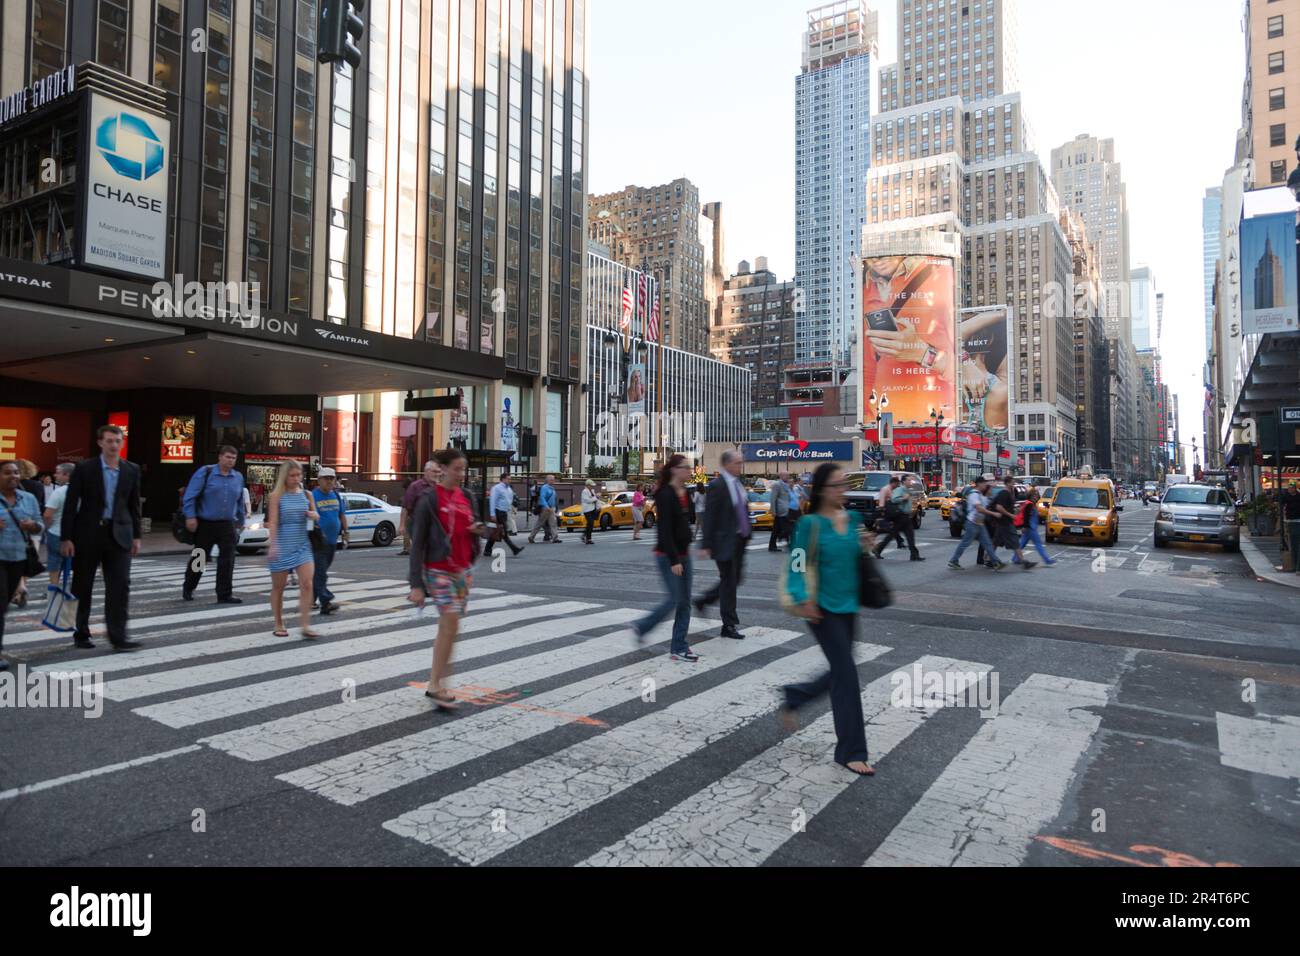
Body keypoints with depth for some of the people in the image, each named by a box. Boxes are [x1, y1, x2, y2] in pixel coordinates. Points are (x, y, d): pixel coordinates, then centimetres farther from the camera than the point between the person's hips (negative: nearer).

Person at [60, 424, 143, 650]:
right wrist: (66, 537, -9)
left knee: (120, 586, -6)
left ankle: (118, 637, -3)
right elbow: (71, 504, -5)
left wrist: (136, 536, 7)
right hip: (88, 533, -2)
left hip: (118, 534, 2)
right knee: (82, 587, 9)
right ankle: (81, 633, 24)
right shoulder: (84, 468, -4)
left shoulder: (132, 470, 5)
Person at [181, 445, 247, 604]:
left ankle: (225, 595, -2)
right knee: (200, 559, 11)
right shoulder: (205, 472, -5)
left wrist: (240, 522, 20)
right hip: (205, 524, -3)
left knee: (227, 560, -6)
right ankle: (188, 589, 33)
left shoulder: (238, 478, 8)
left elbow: (240, 502, 17)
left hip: (227, 525, 3)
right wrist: (190, 517, -14)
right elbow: (190, 495, -8)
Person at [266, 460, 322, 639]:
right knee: (278, 586, 9)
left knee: (307, 584, -9)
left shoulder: (306, 494, 6)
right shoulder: (277, 496, -5)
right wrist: (273, 544, -22)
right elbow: (273, 522, -12)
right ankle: (279, 625, 22)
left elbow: (316, 515, 19)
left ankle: (306, 626, -5)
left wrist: (314, 515, -5)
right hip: (282, 545, -3)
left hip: (303, 545, 3)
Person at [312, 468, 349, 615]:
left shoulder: (336, 496, 12)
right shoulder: (312, 496, -9)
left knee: (320, 572, 16)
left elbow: (342, 515, 20)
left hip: (332, 541, 7)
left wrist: (345, 532, 13)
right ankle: (326, 604, -15)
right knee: (320, 573, -9)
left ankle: (311, 599, 28)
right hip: (318, 541, -7)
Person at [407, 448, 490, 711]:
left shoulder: (467, 497, 8)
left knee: (446, 628, 10)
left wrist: (480, 529, -8)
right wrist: (416, 584, -15)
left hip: (464, 570, 6)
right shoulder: (429, 500, -9)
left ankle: (435, 684, 19)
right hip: (439, 570, -6)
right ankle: (437, 686, -2)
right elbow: (417, 543, -11)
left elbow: (480, 528, 18)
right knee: (451, 625, -13)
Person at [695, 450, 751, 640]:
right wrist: (705, 545, -18)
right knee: (729, 582, 2)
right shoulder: (717, 485, -15)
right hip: (725, 541, -8)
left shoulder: (738, 483, 10)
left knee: (735, 580, 16)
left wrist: (747, 534, 14)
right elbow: (709, 517, -16)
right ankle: (729, 626, 14)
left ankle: (703, 601, 33)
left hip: (739, 540, 8)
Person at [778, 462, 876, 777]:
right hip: (823, 609, -7)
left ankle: (793, 696, 40)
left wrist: (866, 544, -4)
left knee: (840, 673, 15)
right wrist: (803, 600, -28)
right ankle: (851, 751, 8)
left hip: (848, 606, 7)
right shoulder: (811, 523, -12)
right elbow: (797, 565, -14)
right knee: (846, 674, -5)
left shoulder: (853, 519, 6)